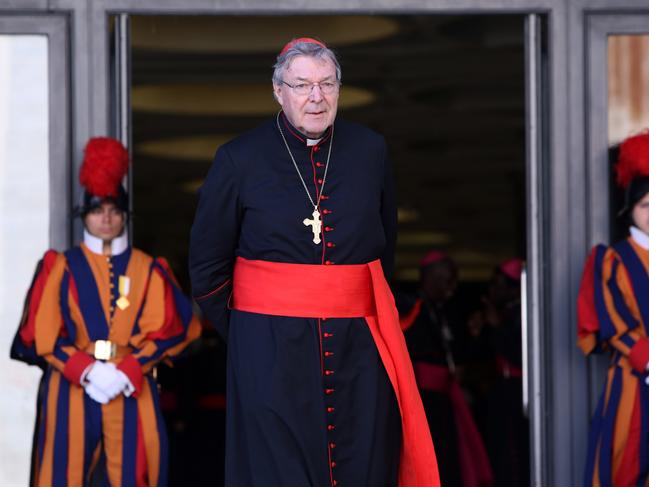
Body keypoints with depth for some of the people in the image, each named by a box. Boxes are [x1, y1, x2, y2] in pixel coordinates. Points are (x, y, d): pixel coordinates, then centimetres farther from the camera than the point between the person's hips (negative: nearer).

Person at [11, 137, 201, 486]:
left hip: (131, 388, 1)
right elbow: (42, 334, 1)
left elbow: (165, 331, 2)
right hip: (72, 387, -1)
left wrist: (127, 371, -13)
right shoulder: (62, 268, 7)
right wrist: (85, 370, -12)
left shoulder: (147, 270, 9)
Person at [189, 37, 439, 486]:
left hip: (358, 348, 2)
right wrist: (243, 332, 6)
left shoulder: (370, 150, 6)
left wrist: (362, 306, 14)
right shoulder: (240, 159, -1)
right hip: (269, 351, -2)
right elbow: (207, 265, 6)